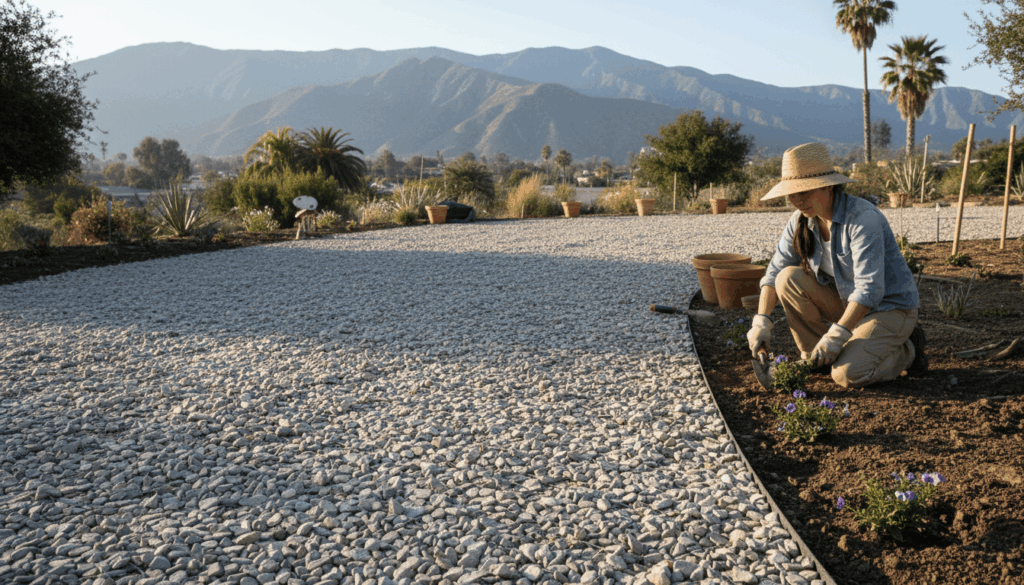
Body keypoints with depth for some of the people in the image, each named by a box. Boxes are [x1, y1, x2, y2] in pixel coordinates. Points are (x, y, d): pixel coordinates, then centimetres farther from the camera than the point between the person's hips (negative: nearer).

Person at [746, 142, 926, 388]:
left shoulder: (863, 219, -27)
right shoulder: (801, 221, -6)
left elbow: (870, 289, -31)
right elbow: (775, 272, -3)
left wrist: (836, 334, -35)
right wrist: (761, 321, -15)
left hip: (889, 308, -6)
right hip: (846, 302, 6)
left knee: (848, 375, -26)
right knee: (789, 278, -16)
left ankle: (905, 350, 5)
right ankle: (815, 357, -2)